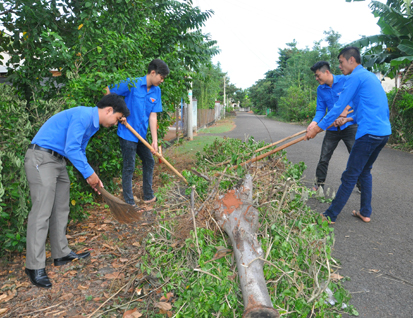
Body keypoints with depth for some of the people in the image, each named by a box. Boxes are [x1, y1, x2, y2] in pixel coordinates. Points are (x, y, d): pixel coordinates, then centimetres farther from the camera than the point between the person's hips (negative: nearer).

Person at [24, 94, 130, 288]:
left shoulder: (91, 122, 14)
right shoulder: (83, 116, -17)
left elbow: (79, 151, 20)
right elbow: (71, 149, -24)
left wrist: (91, 177, 13)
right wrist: (89, 173, -15)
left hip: (58, 161, 10)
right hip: (41, 159, -10)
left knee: (61, 209, 12)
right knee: (41, 212, -9)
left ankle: (62, 254, 23)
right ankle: (35, 266, -1)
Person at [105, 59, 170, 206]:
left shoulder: (156, 91, 4)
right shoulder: (131, 84, -13)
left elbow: (153, 116, 1)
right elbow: (108, 91, -7)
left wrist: (154, 140, -5)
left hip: (142, 135, 7)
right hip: (127, 134, -7)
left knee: (149, 162, 15)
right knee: (129, 167, 0)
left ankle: (148, 196, 31)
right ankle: (129, 203, 13)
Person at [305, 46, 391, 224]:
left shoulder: (355, 77, -8)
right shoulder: (372, 77, 21)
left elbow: (339, 107, -11)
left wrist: (318, 128, -7)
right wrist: (349, 119, 25)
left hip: (369, 133, -9)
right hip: (384, 131, 10)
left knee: (350, 176, -5)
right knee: (365, 172, 19)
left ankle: (330, 216, 2)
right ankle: (365, 213, 25)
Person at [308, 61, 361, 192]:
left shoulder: (345, 80, -8)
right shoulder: (320, 89, 4)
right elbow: (320, 109, 2)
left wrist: (346, 109, -21)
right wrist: (314, 122, -17)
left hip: (349, 126, -3)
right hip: (332, 128, 4)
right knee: (324, 158, 5)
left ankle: (361, 185, 21)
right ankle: (319, 185, 18)